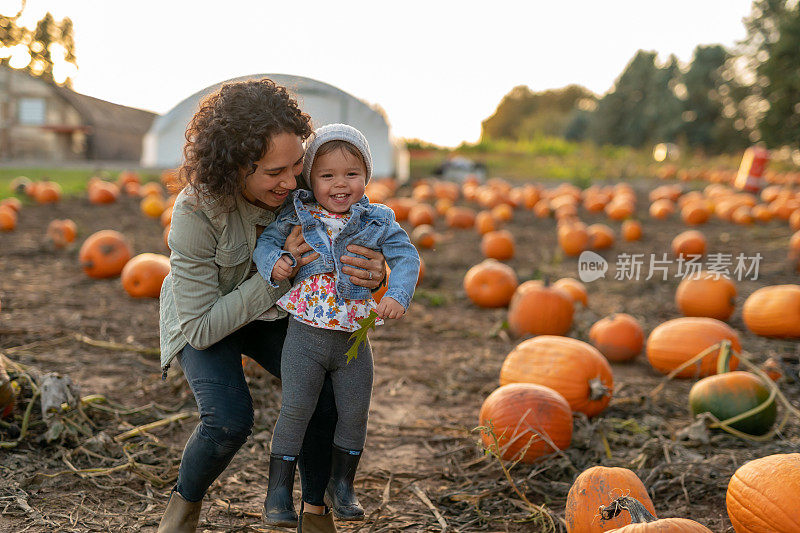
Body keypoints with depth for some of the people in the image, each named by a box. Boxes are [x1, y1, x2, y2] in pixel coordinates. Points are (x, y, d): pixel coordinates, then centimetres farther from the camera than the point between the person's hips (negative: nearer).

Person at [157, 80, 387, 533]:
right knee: (230, 419, -26)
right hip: (203, 316, -4)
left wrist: (377, 273, -37)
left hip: (272, 311, 4)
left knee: (327, 396, -16)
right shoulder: (195, 213, -36)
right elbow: (202, 329, -30)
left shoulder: (301, 183, -26)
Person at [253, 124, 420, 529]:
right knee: (295, 409, 0)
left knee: (354, 413, 10)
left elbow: (406, 257, -9)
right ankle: (279, 488, 15)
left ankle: (342, 485, 30)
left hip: (354, 337, 2)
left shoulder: (377, 221, -4)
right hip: (305, 333, -2)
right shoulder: (297, 215, -4)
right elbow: (266, 240, 5)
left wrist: (398, 295, -27)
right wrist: (273, 262, -18)